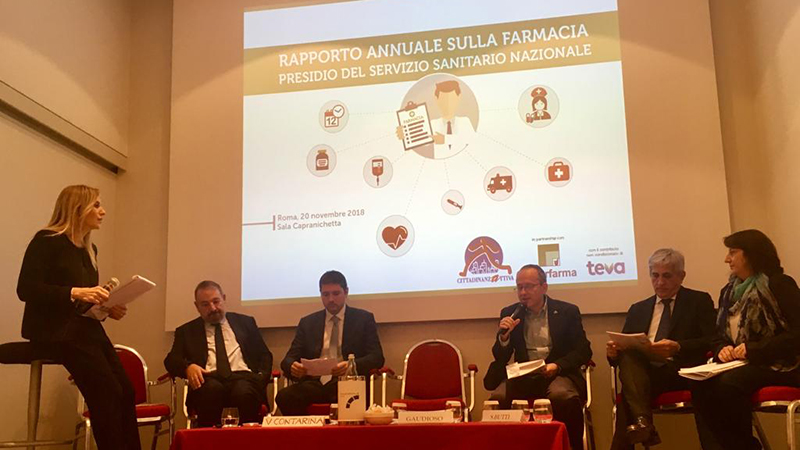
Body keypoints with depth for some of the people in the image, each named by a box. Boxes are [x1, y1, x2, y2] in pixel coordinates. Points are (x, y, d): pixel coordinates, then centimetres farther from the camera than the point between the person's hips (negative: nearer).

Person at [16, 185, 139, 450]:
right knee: (107, 392, -20)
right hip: (54, 329, -8)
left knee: (125, 392, -8)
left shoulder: (89, 249, 17)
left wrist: (108, 308, 1)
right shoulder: (47, 240, -6)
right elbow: (26, 289, -15)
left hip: (85, 327, 8)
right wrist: (75, 293, -24)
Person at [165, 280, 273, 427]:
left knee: (244, 391, -37)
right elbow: (171, 360, 10)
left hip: (243, 376, 0)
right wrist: (188, 367, -13)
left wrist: (262, 377, 0)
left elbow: (265, 355, 21)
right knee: (211, 389, -37)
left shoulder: (245, 322, 23)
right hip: (209, 379, 0)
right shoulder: (187, 331, 22)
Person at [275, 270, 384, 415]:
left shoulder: (364, 319, 11)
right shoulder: (307, 322, 18)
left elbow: (377, 357, 1)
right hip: (316, 383, 3)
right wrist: (293, 366, -15)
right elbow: (289, 359, 12)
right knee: (284, 396, -27)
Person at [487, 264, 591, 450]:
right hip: (523, 376, 1)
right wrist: (504, 335, -12)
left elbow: (584, 351, 2)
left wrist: (557, 366, -15)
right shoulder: (509, 314, 10)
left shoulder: (568, 311, 6)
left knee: (562, 395, -35)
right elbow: (500, 359, 9)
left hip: (558, 373, -1)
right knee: (499, 397, -29)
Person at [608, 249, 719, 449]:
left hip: (683, 370, -3)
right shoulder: (638, 309, 24)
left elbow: (711, 342, -1)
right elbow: (625, 347, 18)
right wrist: (614, 352, -8)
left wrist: (677, 347, -20)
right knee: (627, 356, -32)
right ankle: (642, 420, -42)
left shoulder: (699, 301, 13)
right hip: (644, 372, 3)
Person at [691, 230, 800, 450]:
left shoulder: (779, 284, -5)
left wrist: (754, 349, -21)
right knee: (700, 387, -24)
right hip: (738, 365, 6)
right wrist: (722, 349, -8)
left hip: (777, 366, -6)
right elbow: (718, 336, 16)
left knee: (729, 382, -34)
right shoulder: (729, 291, 15)